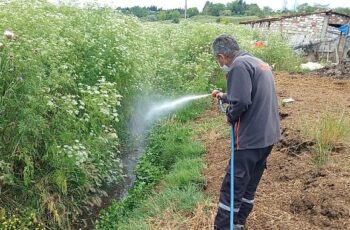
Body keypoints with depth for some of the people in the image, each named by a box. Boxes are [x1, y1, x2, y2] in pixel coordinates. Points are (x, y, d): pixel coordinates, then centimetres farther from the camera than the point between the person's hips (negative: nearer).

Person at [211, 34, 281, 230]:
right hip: (268, 135, 10)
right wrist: (224, 96, 36)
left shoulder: (239, 65, -15)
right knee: (249, 184, 18)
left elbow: (242, 102, -24)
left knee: (232, 186, 0)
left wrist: (230, 116, -5)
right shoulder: (258, 63, 16)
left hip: (251, 137, -10)